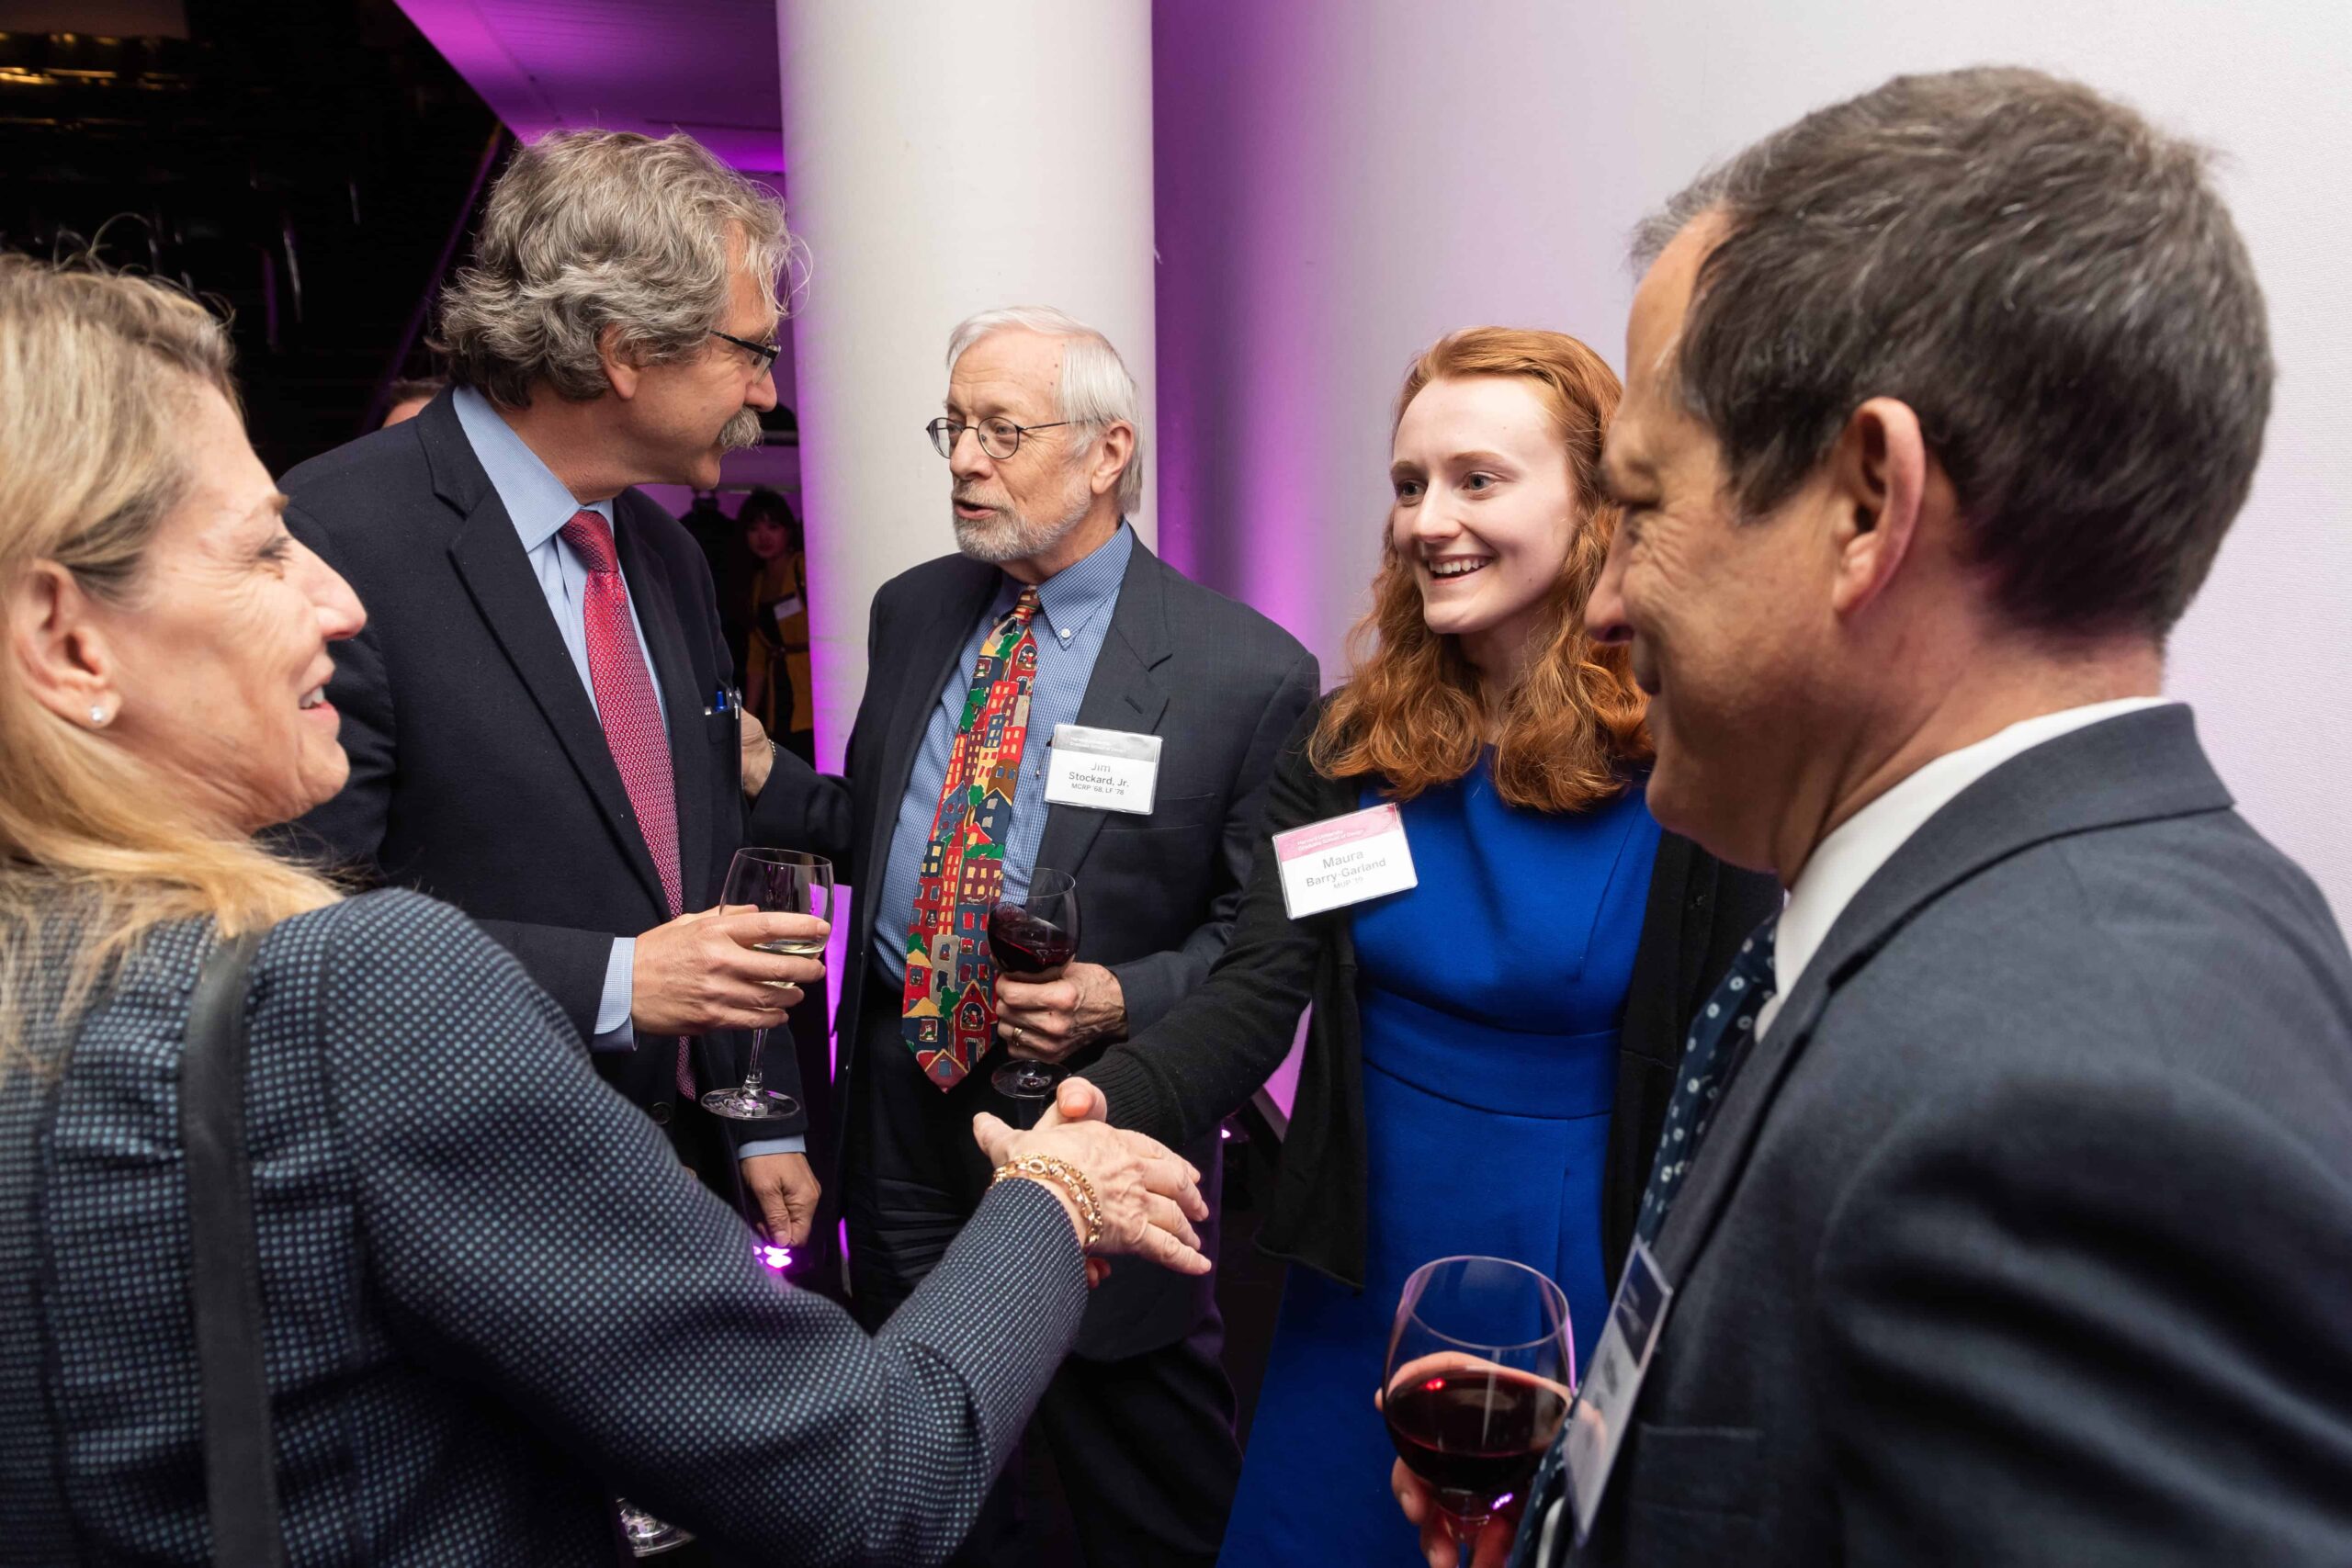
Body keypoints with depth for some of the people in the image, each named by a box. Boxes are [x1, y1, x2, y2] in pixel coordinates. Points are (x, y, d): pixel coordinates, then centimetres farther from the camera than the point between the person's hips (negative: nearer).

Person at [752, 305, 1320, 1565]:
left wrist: (1122, 1000, -24)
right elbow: (872, 822, 10)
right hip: (900, 1096, 5)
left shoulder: (1245, 673, -14)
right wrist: (754, 772, -7)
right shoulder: (912, 610, 3)